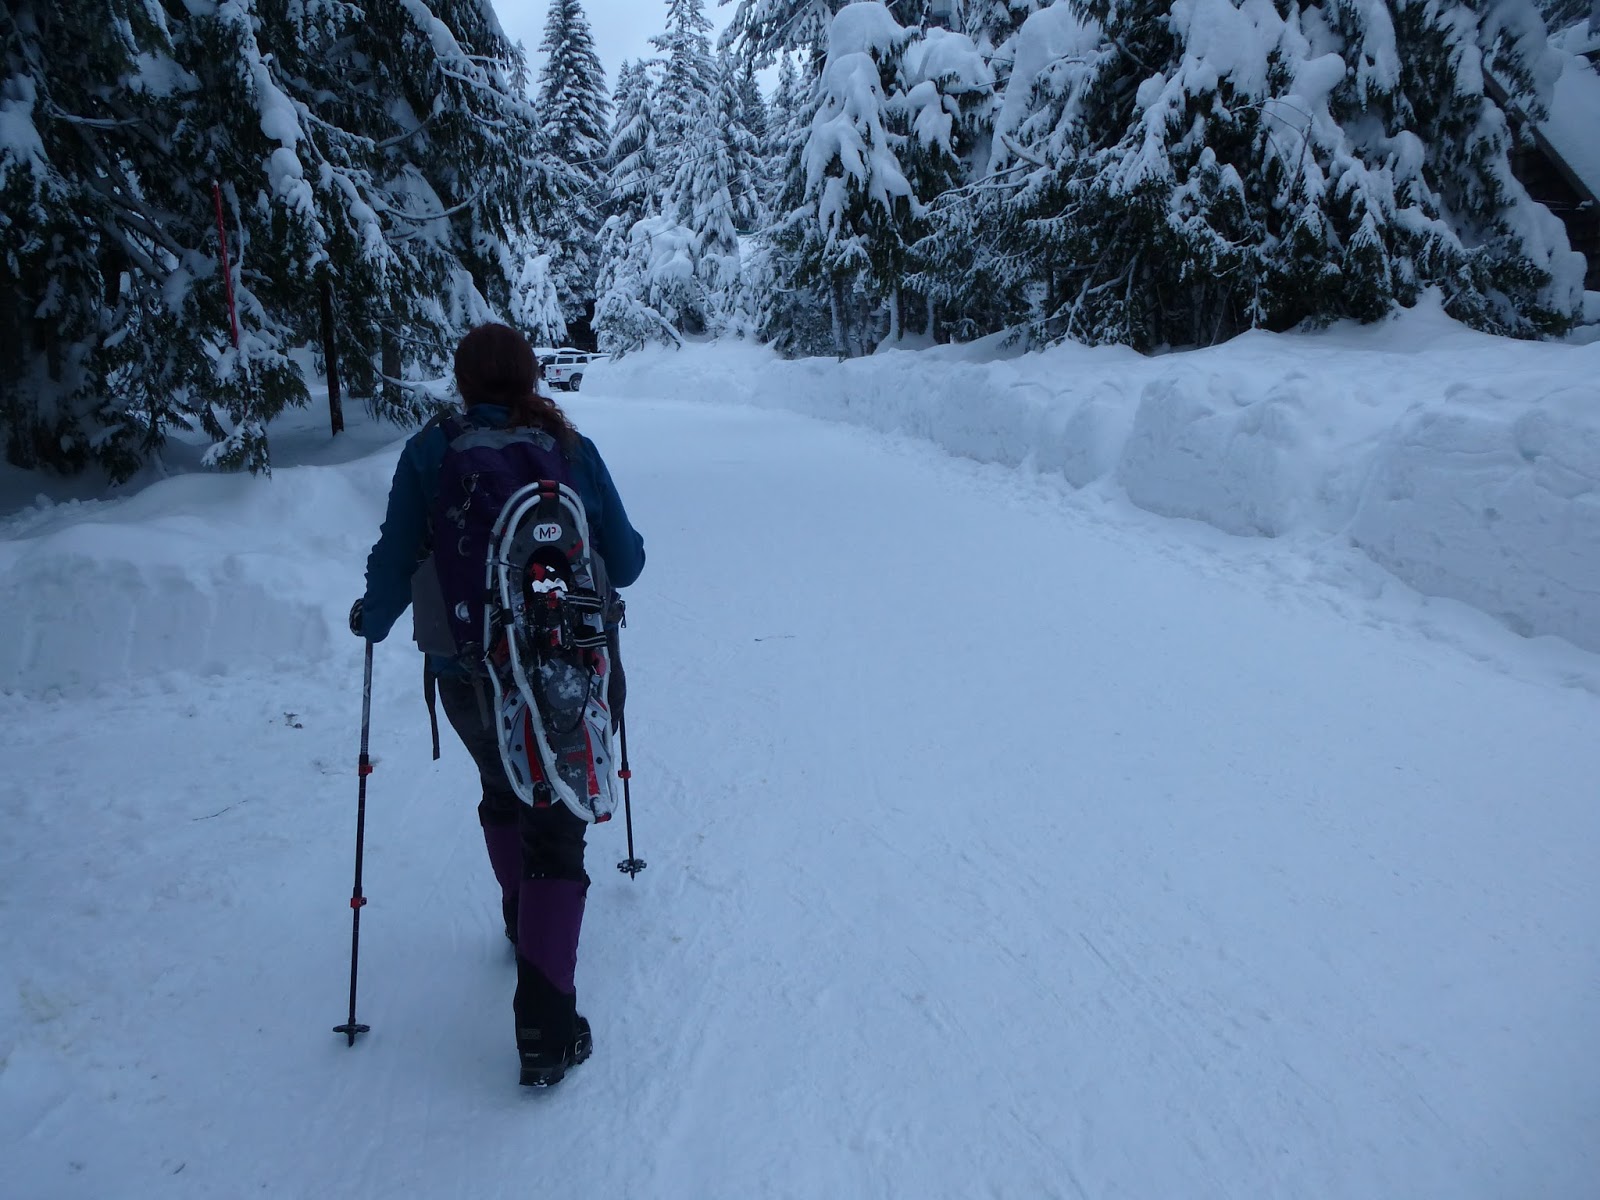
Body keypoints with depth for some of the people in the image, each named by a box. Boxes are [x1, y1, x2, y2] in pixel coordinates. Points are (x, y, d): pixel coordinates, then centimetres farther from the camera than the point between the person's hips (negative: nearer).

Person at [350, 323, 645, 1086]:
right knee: (557, 829, 7)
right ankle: (546, 1026, 1)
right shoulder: (572, 450, -3)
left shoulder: (431, 451, -3)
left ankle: (525, 926, 48)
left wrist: (372, 619, 14)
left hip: (471, 678, 1)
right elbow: (625, 563, 0)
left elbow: (397, 563, -6)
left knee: (504, 797, 29)